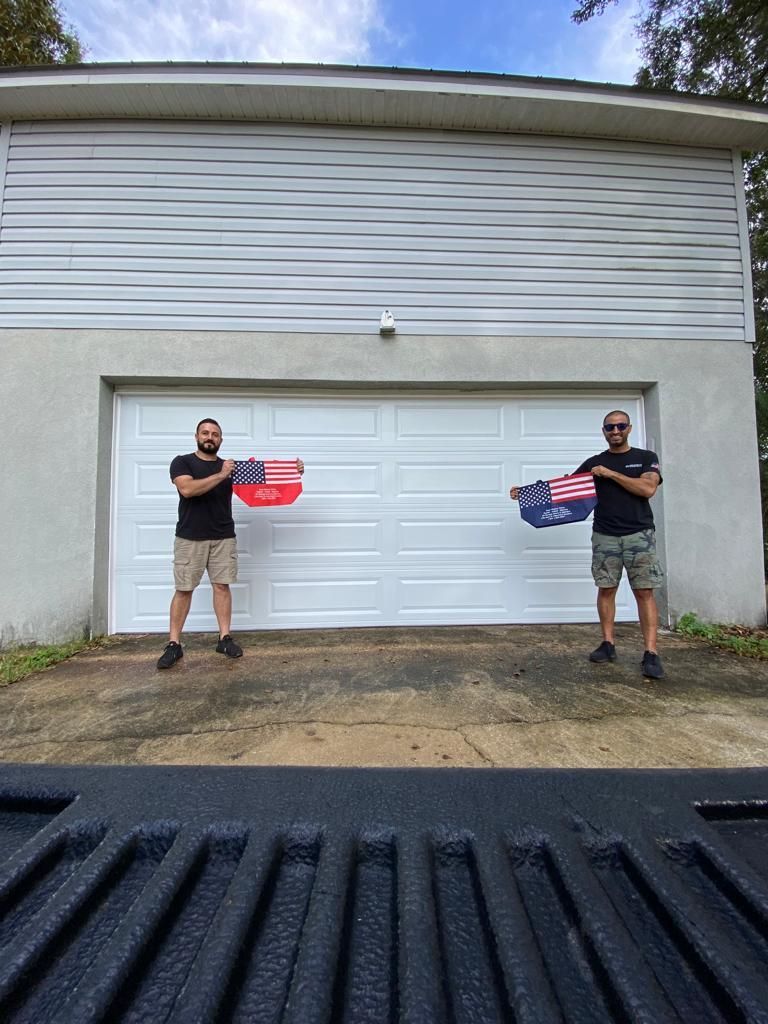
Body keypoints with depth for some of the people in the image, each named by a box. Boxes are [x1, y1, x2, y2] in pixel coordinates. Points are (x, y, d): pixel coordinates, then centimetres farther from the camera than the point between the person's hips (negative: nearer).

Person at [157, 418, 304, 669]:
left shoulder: (230, 465, 10)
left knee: (222, 585, 5)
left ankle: (225, 638, 13)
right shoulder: (182, 462, 1)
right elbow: (187, 489, -17)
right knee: (183, 590, 2)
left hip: (223, 538, 3)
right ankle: (174, 644, 11)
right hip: (189, 538, -2)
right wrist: (220, 475, -18)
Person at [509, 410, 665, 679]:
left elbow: (647, 489, -11)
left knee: (645, 592, -2)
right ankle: (608, 644, 17)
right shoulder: (594, 462, 9)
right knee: (606, 589, 5)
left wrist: (611, 473, -13)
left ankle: (651, 653, 3)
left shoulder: (646, 457, 6)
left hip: (639, 535, -2)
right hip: (605, 536, 2)